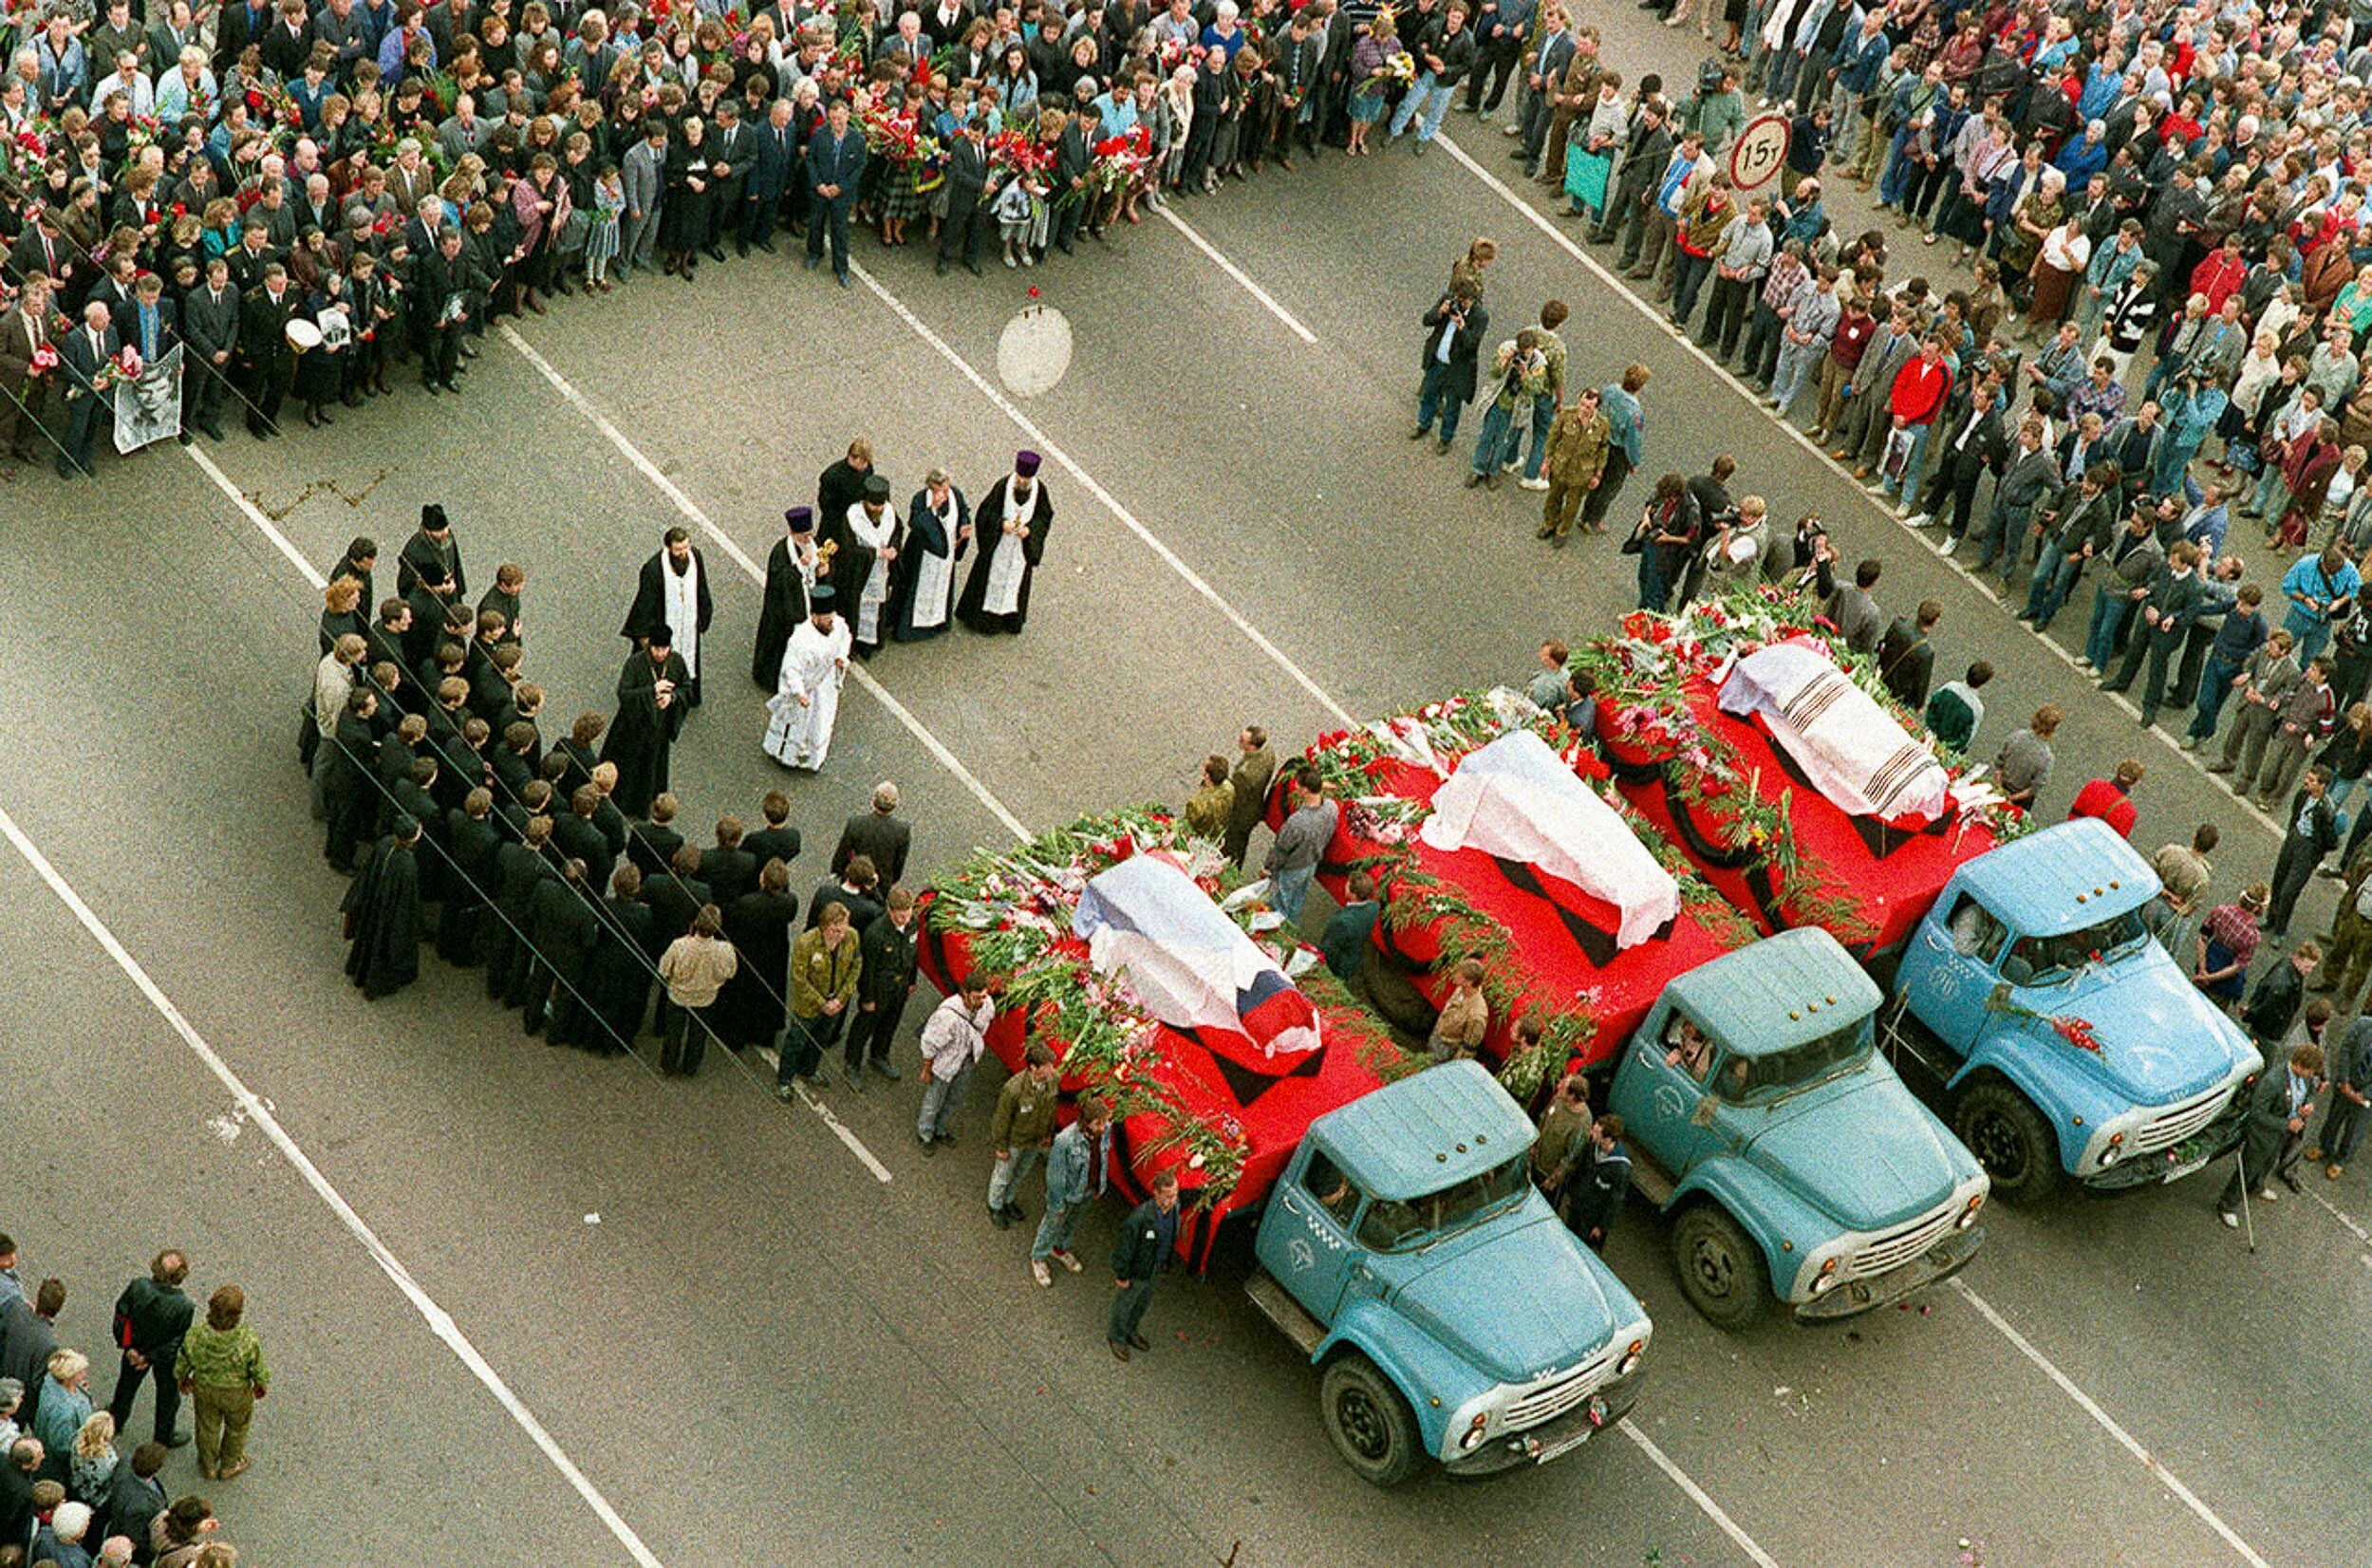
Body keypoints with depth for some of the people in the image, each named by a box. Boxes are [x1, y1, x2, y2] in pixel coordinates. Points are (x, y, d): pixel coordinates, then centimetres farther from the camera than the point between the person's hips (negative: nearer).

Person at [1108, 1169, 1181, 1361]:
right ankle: (1116, 1337, 46)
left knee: (1144, 1301, 30)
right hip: (1137, 1270, -7)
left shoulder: (1174, 1208, -16)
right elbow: (1125, 1247, -26)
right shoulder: (1140, 1217, -38)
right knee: (1124, 1303, 20)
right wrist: (1122, 1275, -16)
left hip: (1156, 1268, 7)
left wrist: (1166, 1262, 17)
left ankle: (1131, 1331, 56)